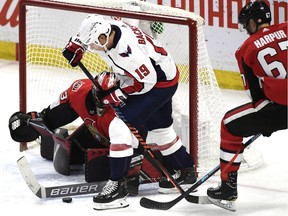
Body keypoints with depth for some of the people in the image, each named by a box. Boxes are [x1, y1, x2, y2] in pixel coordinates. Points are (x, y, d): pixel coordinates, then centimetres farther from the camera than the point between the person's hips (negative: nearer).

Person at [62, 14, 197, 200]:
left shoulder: (126, 50, -35)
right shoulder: (108, 28, -10)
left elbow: (147, 81, -27)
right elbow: (87, 34, 13)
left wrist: (118, 94, -21)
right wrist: (75, 46, 2)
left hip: (161, 82, -10)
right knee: (158, 128, 22)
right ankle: (186, 171, 36)